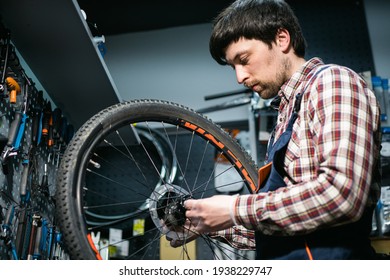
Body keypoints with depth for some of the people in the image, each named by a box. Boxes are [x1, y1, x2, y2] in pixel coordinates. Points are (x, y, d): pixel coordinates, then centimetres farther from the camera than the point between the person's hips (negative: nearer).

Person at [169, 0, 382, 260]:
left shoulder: (333, 82, -6)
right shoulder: (288, 112, 17)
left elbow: (341, 195, -21)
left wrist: (236, 210, -14)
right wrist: (211, 226, 12)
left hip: (327, 257, -7)